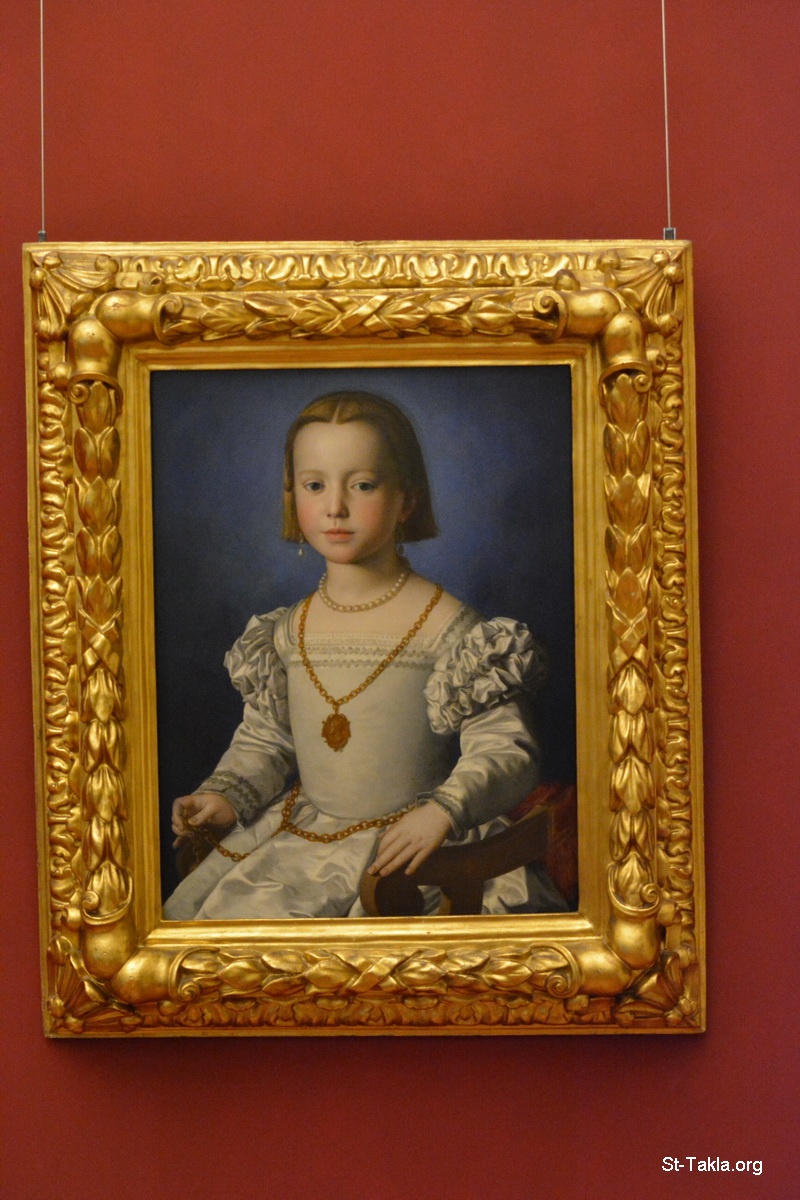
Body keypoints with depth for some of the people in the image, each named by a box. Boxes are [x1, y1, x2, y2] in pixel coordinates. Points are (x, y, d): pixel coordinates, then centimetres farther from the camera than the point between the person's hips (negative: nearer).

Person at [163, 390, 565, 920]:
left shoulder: (447, 626, -12)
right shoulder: (288, 630, 4)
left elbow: (505, 749, -13)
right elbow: (265, 740, 17)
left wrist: (443, 809, -29)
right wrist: (226, 796, -1)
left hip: (404, 843, -5)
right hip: (298, 835, 5)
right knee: (193, 906, -5)